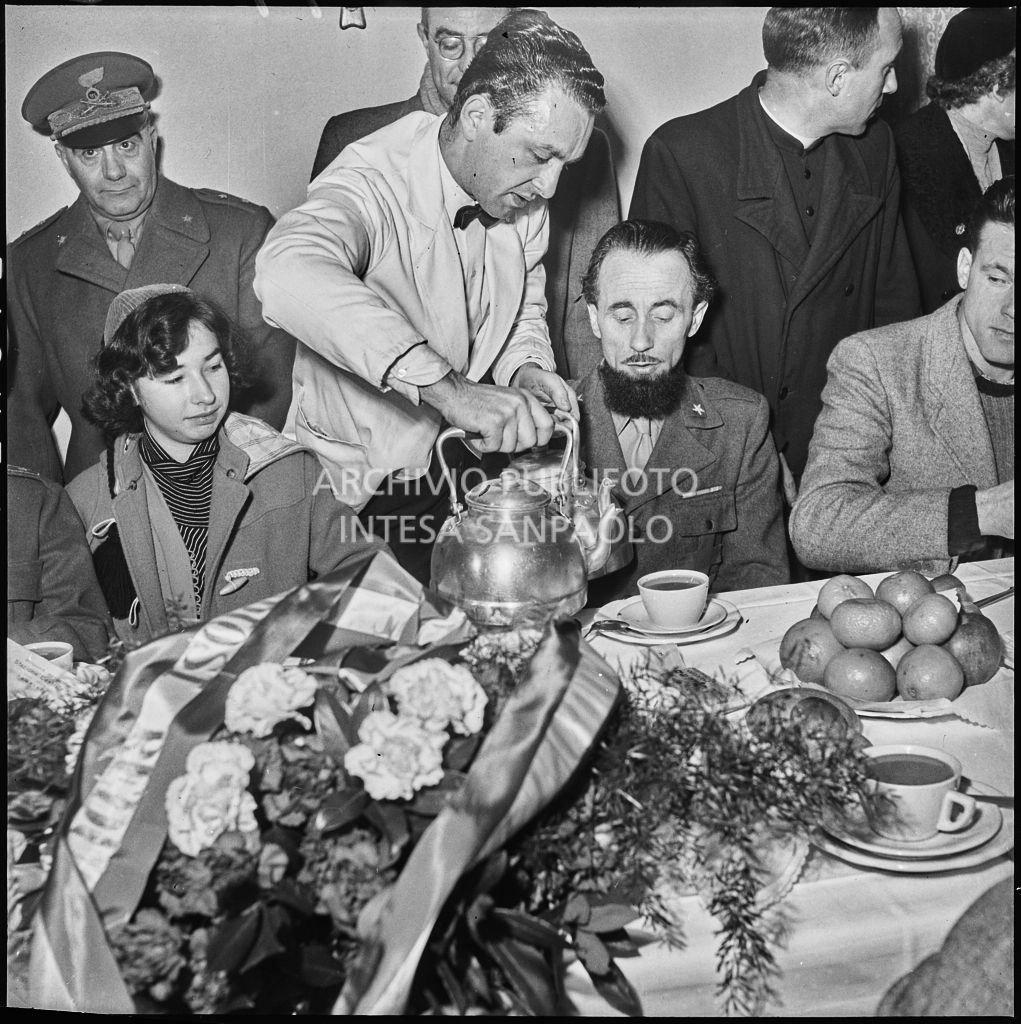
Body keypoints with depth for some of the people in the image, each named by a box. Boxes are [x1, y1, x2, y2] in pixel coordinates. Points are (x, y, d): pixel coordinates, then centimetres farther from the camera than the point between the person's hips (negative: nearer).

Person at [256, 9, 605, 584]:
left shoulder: (521, 193, -1)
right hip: (362, 489, -5)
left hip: (469, 465, 6)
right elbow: (288, 274, -45)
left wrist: (526, 370, -8)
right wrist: (446, 386, -52)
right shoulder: (378, 181, -23)